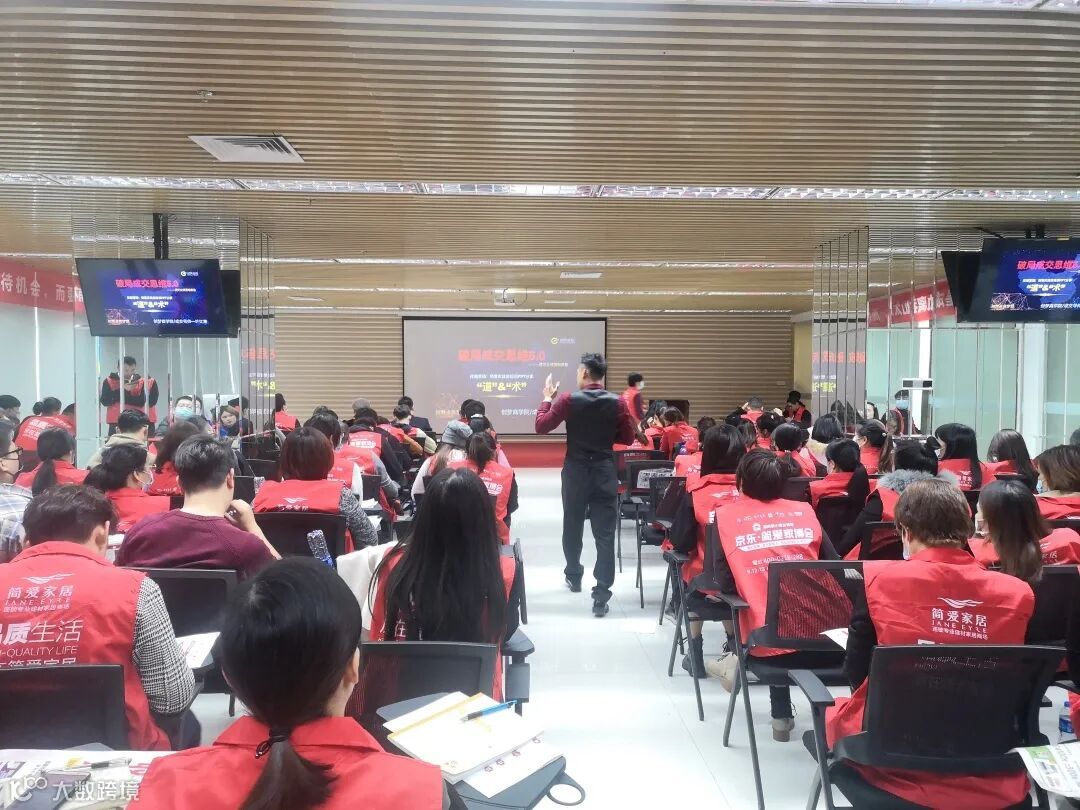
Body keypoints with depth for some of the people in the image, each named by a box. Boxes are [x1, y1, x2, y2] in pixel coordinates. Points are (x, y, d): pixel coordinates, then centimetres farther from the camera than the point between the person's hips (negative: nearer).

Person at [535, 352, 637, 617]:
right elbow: (628, 438, 3)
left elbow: (541, 426, -4)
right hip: (605, 471, 0)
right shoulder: (618, 403, -4)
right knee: (605, 533, 0)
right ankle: (601, 594, -6)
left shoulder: (569, 400, -9)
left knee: (572, 526, 20)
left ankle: (574, 576, 37)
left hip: (576, 471, 0)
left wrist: (547, 399, 8)